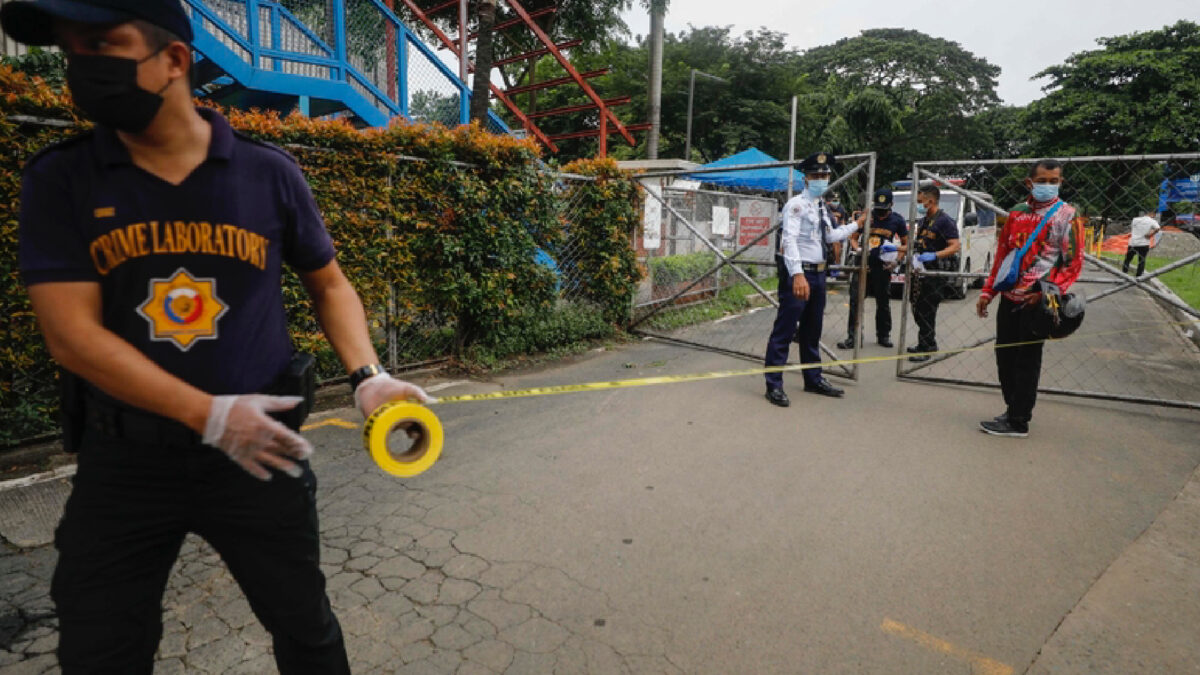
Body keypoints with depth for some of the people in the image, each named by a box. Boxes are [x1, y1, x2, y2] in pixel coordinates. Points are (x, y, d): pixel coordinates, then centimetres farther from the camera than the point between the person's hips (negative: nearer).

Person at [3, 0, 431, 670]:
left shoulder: (269, 172, -3)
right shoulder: (59, 180, -3)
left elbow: (329, 284, 7)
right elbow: (71, 332, -10)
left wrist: (367, 375, -9)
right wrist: (210, 415, -20)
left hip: (260, 451, 0)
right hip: (124, 462, 1)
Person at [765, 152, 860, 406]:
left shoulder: (822, 207, 16)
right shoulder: (797, 204, -11)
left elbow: (830, 236, 29)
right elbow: (789, 239, -23)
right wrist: (797, 275, -33)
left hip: (818, 273, 9)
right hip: (798, 274, -9)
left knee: (812, 330, 18)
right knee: (784, 330, -7)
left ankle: (813, 380, 30)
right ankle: (774, 385, -1)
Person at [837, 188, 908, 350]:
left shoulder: (897, 220, 1)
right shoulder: (865, 216, 0)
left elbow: (906, 245, 9)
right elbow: (853, 237, 8)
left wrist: (894, 248, -11)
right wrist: (858, 249, -11)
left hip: (882, 266, 1)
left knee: (883, 303, 12)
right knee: (855, 301, -6)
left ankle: (883, 335, 27)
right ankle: (852, 338, -2)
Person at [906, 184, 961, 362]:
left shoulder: (944, 221, -12)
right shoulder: (923, 220, 16)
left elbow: (956, 246, -19)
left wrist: (934, 255, -32)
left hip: (936, 274, -9)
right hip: (921, 272, 9)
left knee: (926, 312, -8)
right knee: (918, 309, 14)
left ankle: (924, 350, -2)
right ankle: (929, 344, 28)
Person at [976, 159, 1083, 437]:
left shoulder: (1066, 216, -4)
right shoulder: (1017, 214, 12)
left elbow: (1074, 262, -7)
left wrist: (1048, 292, -19)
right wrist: (988, 291, 13)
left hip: (1035, 301, -6)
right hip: (1009, 297, 6)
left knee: (1026, 361, -1)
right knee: (1004, 356, 11)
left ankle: (1018, 421, 6)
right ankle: (1015, 408, 26)